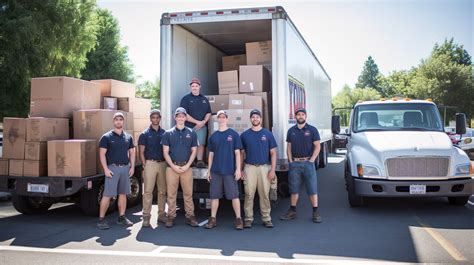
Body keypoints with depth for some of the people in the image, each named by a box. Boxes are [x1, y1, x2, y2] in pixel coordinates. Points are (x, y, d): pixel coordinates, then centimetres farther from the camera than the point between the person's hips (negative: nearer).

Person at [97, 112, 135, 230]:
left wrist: (132, 166, 5)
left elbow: (132, 152, 15)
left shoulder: (128, 137, 11)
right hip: (112, 168, -4)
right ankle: (101, 219, 2)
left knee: (123, 194, 10)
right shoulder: (107, 137, -2)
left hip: (125, 168, 5)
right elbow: (102, 154, -5)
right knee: (107, 195, -5)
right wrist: (106, 169, -13)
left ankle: (121, 217, 19)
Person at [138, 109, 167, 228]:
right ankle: (146, 216, -3)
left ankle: (161, 214, 15)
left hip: (163, 164, 3)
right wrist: (144, 165, -6)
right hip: (150, 163, -3)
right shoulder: (145, 134, 4)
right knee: (148, 190, -6)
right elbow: (141, 152, 3)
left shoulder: (164, 133, 11)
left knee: (162, 191, 6)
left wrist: (168, 164, 3)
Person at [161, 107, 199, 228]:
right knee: (171, 193, 2)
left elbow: (193, 151, 6)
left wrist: (187, 166, -7)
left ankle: (190, 216, 9)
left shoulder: (191, 133, 7)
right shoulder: (168, 133, 4)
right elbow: (165, 152, 1)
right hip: (172, 167, 0)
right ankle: (171, 216, 11)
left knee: (188, 193, 2)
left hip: (186, 167, 0)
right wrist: (174, 166, -10)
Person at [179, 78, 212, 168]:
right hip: (189, 126, -3)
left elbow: (208, 113, 14)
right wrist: (197, 122, -12)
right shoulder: (186, 99, 2)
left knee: (201, 144, -2)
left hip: (202, 127, 3)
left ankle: (200, 161, 1)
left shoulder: (204, 99, 15)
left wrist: (204, 122, -6)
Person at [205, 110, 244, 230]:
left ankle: (238, 219, 7)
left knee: (234, 195, -1)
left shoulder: (233, 134, 2)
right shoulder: (213, 136, 11)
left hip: (230, 171, -3)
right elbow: (211, 154, 13)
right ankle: (213, 219, 15)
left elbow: (237, 153, 0)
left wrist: (238, 169, -7)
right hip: (216, 171, 3)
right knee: (214, 196, 7)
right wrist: (209, 170, 9)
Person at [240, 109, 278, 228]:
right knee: (249, 194, -2)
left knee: (265, 194, 1)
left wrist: (273, 170, -3)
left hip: (265, 167, 0)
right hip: (249, 167, 0)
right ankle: (248, 218, 6)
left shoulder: (268, 134, 7)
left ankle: (266, 218, 9)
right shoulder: (244, 135, 9)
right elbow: (241, 153, 11)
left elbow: (273, 153, 6)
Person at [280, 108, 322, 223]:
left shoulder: (312, 130, 1)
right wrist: (291, 161, 1)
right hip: (294, 163, 3)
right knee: (293, 188, 8)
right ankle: (292, 211, 17)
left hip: (308, 162, -3)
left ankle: (315, 212, 5)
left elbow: (317, 146, -3)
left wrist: (311, 160, -10)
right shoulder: (291, 131, 10)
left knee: (312, 188, -2)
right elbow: (289, 147, 11)